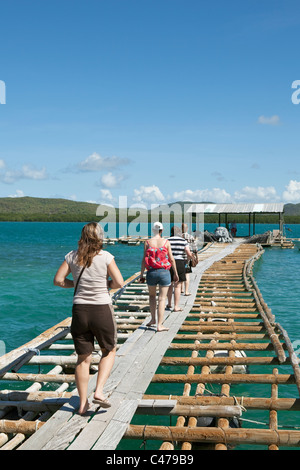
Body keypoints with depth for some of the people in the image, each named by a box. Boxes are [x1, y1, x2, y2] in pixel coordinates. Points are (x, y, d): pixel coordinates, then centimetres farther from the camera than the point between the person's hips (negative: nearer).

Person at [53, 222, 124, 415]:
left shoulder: (73, 256, 0)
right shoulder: (105, 256, -9)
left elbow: (58, 280, 2)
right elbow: (119, 283, -13)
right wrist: (105, 284, 6)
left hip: (80, 309, 3)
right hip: (102, 309, -3)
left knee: (83, 357, 12)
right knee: (109, 351, 19)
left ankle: (83, 403, 18)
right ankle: (99, 391, 5)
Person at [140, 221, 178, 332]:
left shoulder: (148, 242, -1)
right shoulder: (166, 242, -2)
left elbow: (144, 260, -1)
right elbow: (171, 259, 0)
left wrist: (142, 274, 6)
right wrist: (175, 273, 10)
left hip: (151, 272, 1)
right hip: (164, 272, -1)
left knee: (152, 295, 23)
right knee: (162, 298, 3)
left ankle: (153, 319, 24)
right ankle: (159, 325, 3)